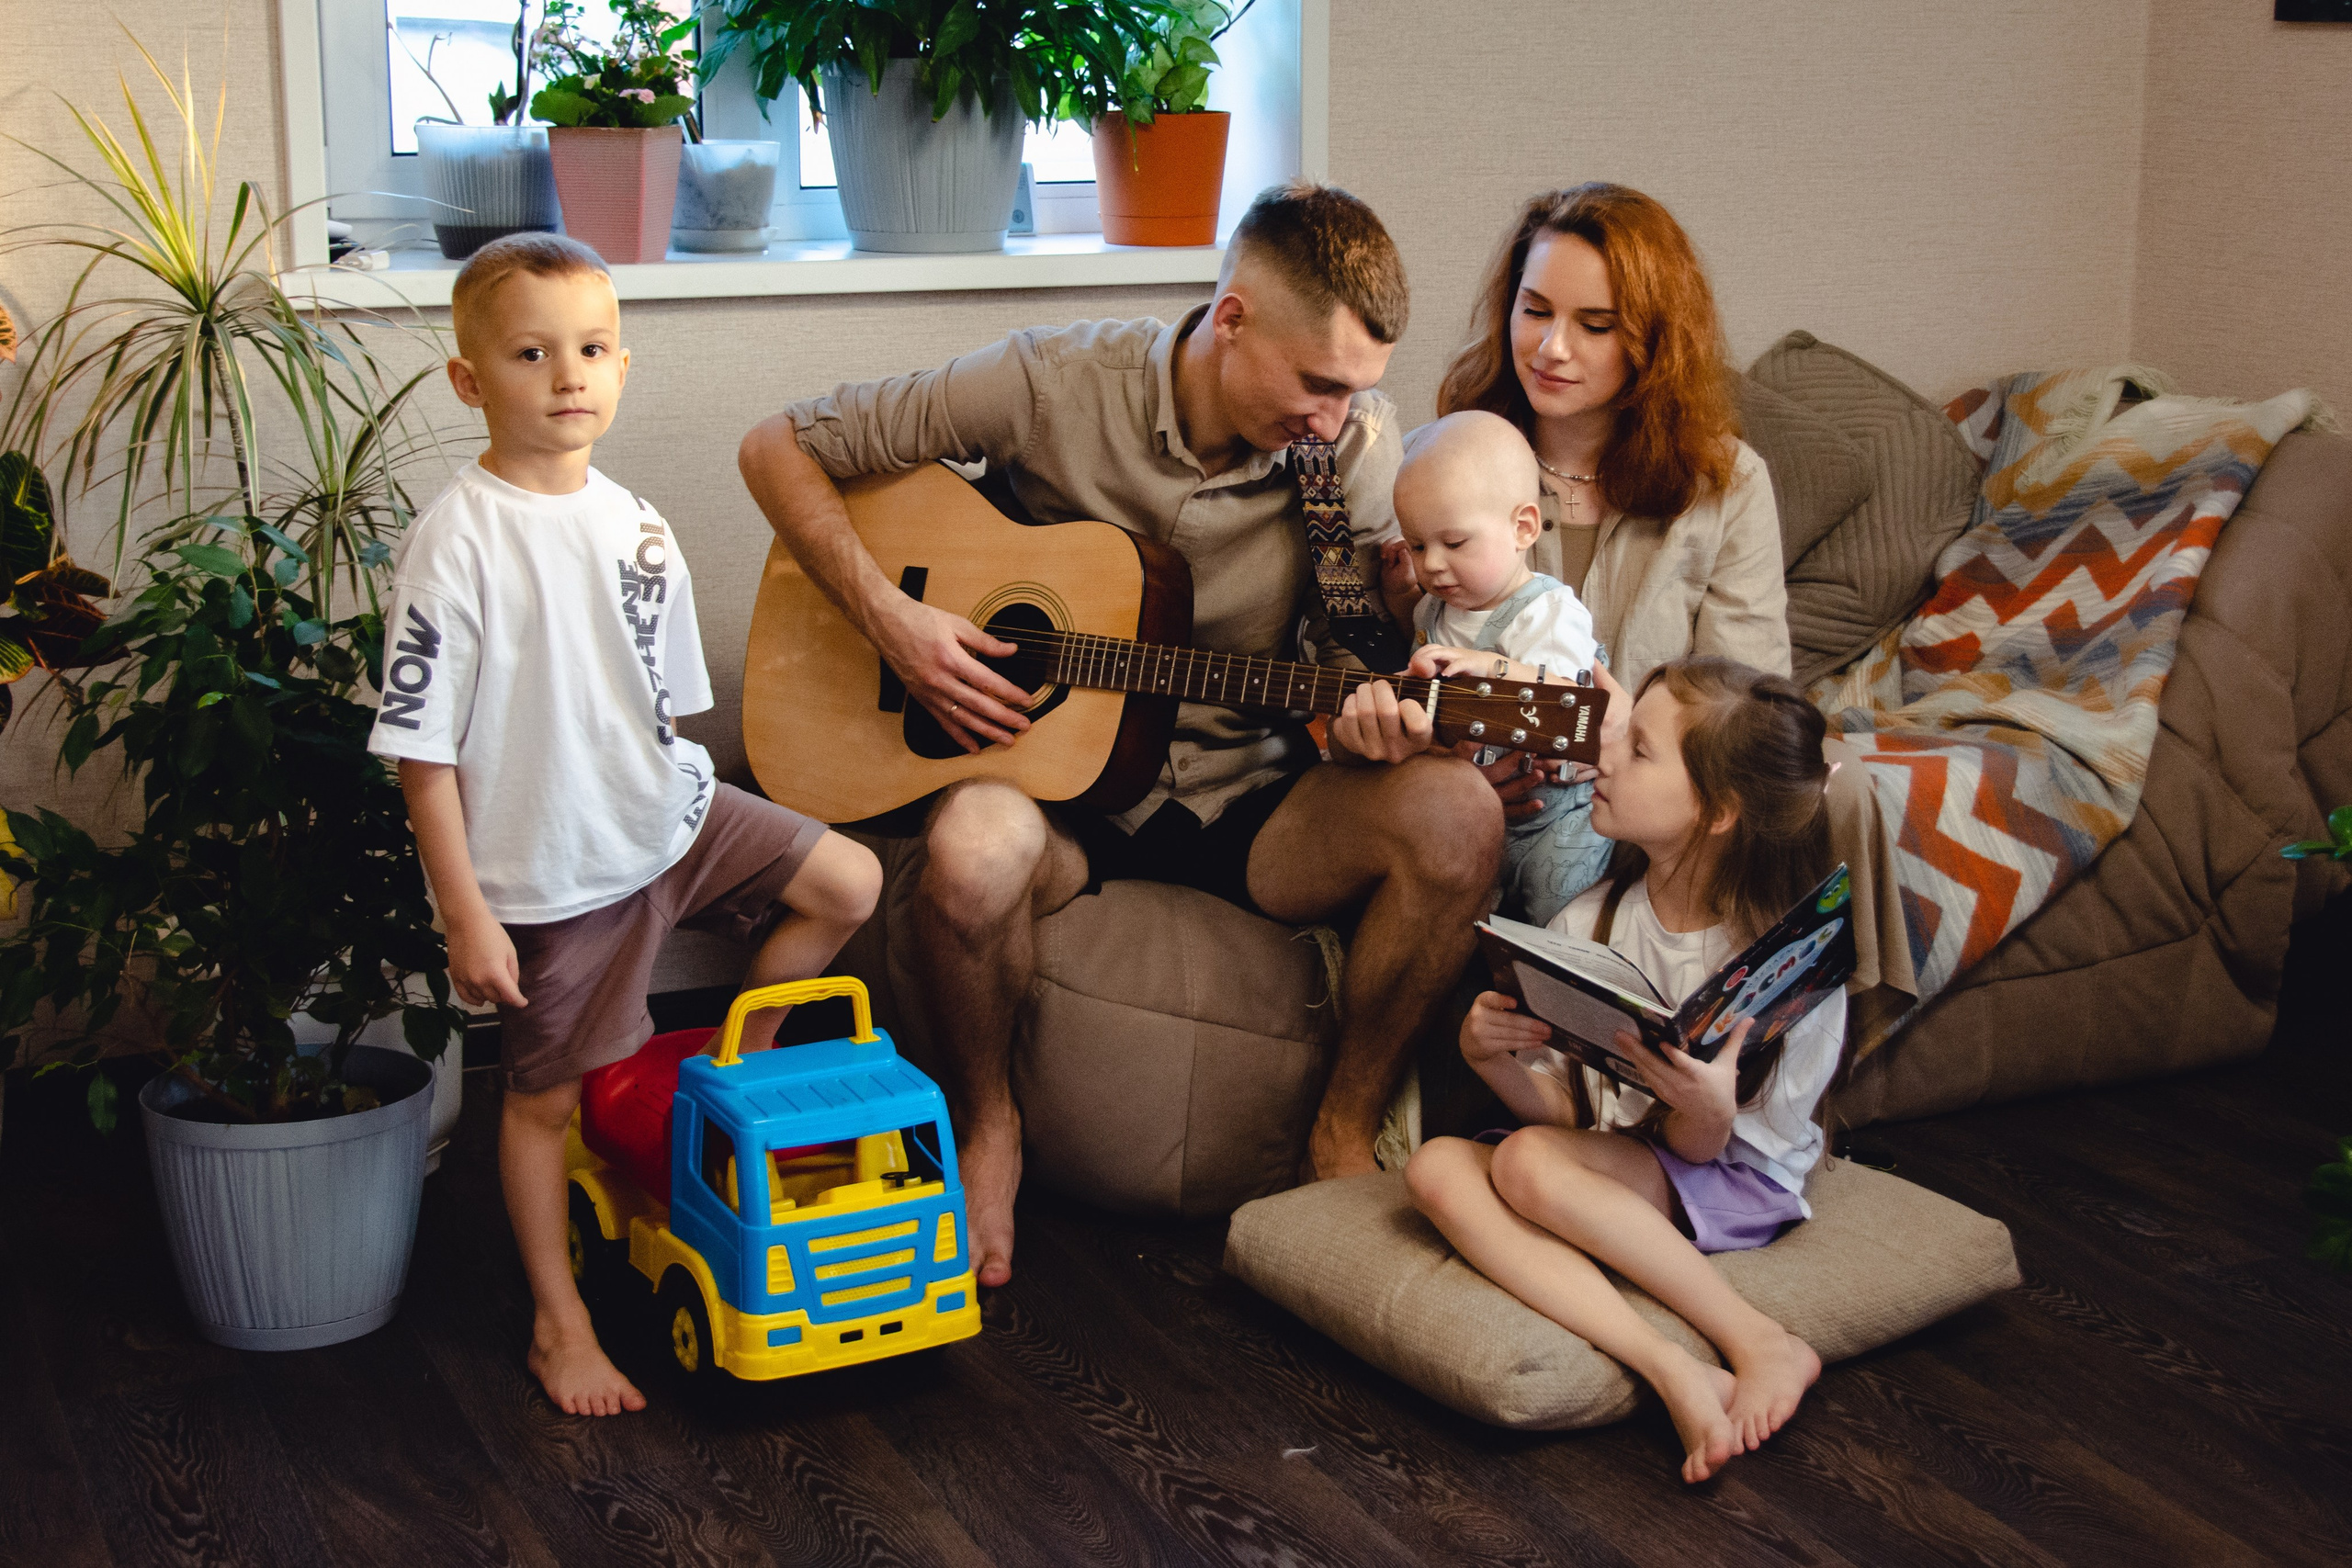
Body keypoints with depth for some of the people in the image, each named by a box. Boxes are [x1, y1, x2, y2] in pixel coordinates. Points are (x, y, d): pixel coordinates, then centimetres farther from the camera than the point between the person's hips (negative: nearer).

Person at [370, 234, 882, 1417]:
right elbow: (422, 748, -17)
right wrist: (464, 912, -17)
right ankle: (558, 1325, 25)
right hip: (550, 872, -6)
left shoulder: (636, 526, 1)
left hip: (669, 817, 6)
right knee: (545, 1096, 7)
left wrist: (681, 806, 15)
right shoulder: (457, 540, -19)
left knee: (849, 882, 3)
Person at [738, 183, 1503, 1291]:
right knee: (973, 849, -38)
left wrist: (1365, 715, -23)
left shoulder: (1356, 441, -5)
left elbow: (1354, 654, 2)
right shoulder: (1052, 384, -11)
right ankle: (984, 1122, -5)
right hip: (1060, 787, -2)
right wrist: (886, 617, -16)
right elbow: (780, 448, -3)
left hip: (1250, 801, 2)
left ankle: (1347, 1128, -5)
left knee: (1456, 815, -27)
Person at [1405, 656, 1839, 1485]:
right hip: (1608, 1166, 6)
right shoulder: (1587, 925, -3)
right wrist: (1495, 1059, -22)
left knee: (1528, 1163, -30)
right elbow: (1560, 1107, -2)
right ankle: (1673, 1371, -36)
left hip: (1735, 1179, -6)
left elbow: (1699, 1148, -15)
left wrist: (1709, 1106, -38)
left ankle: (1762, 1346, -23)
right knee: (1436, 1167, -23)